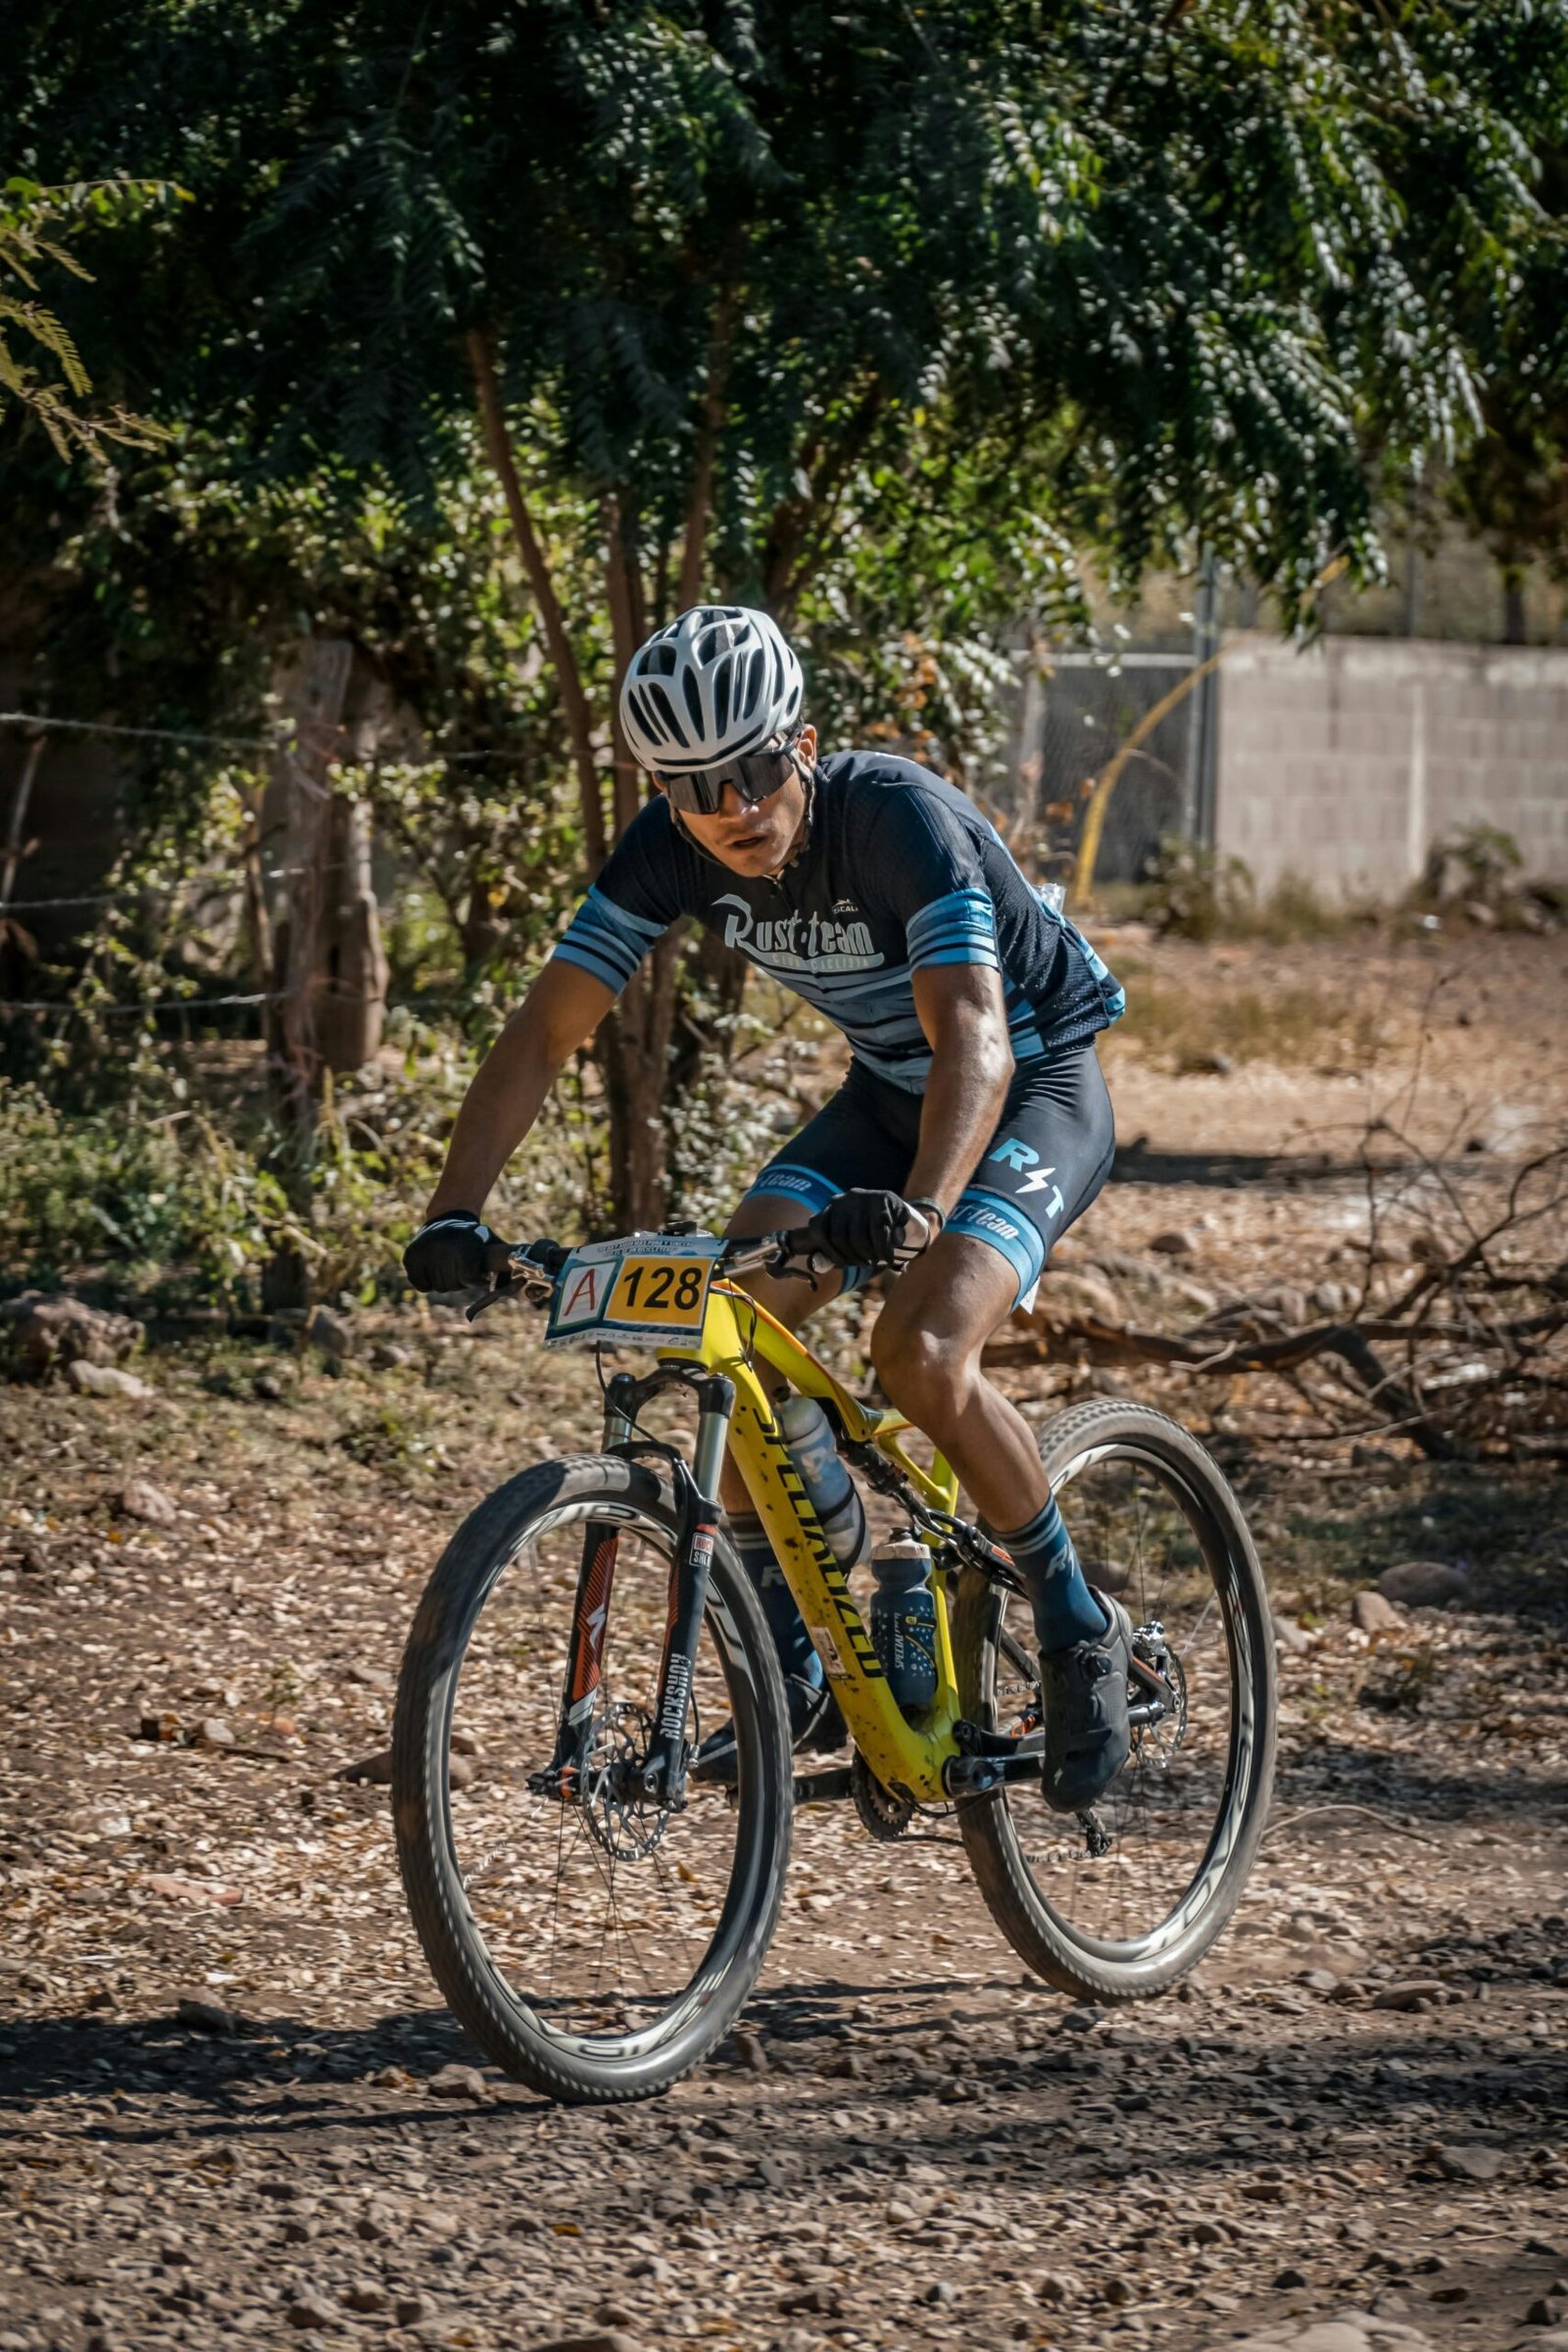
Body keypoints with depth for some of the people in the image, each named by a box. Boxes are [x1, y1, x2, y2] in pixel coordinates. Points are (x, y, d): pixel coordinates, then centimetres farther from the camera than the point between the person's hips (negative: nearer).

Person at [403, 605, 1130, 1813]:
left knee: (922, 1353, -29)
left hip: (1035, 1090, -6)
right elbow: (547, 1030, -15)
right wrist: (455, 1214, -28)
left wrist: (918, 1207, -61)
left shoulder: (897, 816, -33)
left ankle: (1080, 1634, -6)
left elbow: (974, 1038, -44)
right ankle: (797, 1673, -1)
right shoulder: (672, 847, -16)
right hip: (888, 1092, 6)